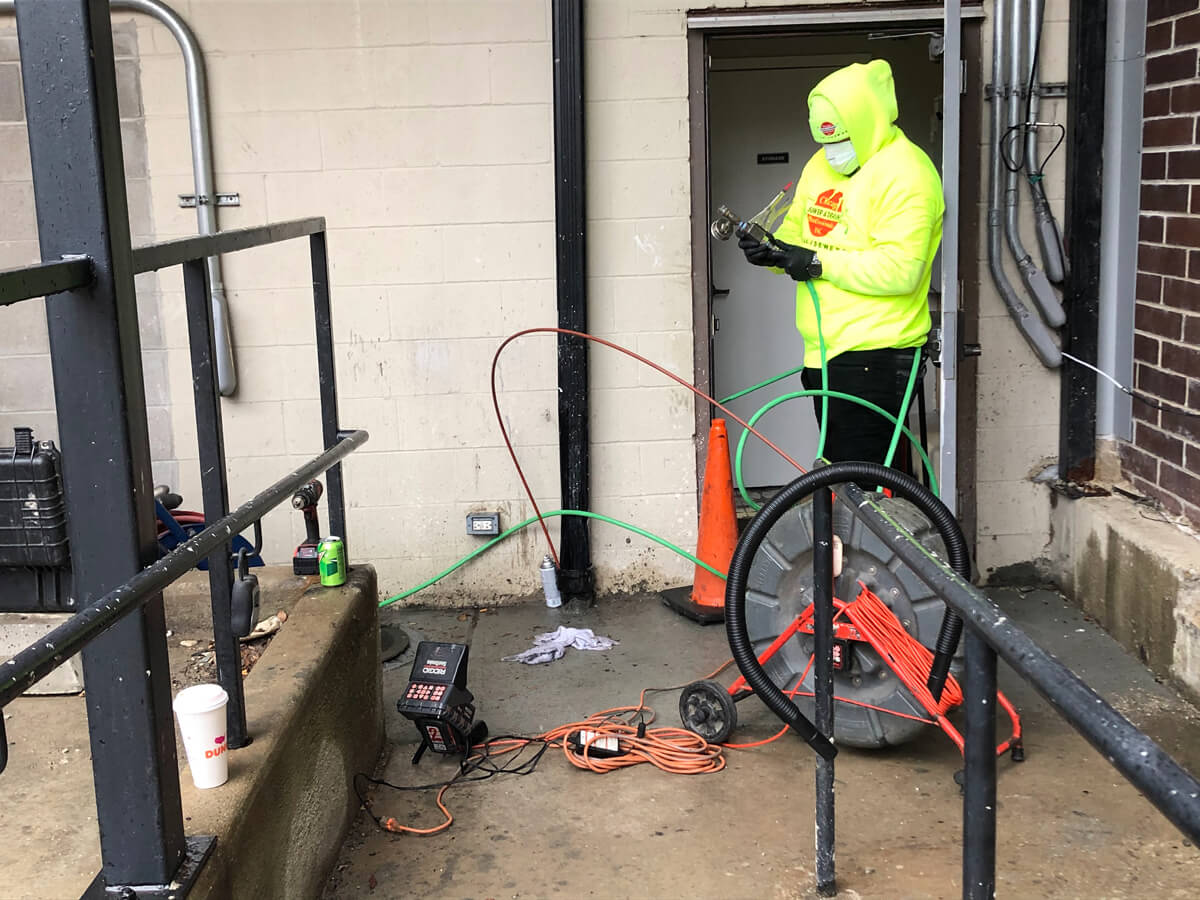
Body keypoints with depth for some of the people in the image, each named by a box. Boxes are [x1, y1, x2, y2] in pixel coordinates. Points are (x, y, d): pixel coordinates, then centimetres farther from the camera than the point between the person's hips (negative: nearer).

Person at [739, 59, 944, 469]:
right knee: (837, 463, 17)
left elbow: (899, 270, -23)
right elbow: (797, 231, 22)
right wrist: (772, 251, -1)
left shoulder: (905, 174, -14)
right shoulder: (822, 165, 14)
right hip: (825, 351, 9)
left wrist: (819, 264, -20)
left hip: (873, 356, -9)